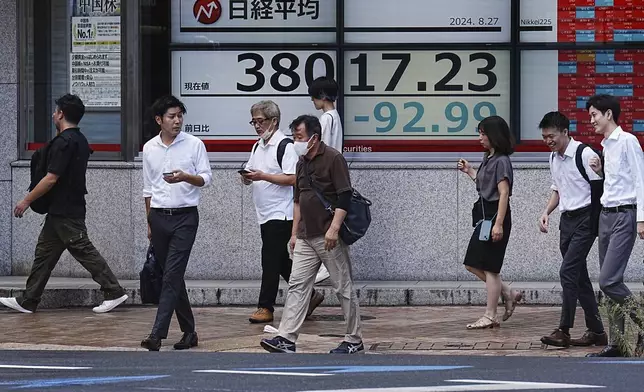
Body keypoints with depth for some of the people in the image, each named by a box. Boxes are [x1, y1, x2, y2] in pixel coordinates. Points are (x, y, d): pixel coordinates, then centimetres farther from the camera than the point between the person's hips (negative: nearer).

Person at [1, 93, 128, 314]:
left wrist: (26, 201, -12)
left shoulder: (63, 142, -18)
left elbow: (51, 179, -20)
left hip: (65, 213, -10)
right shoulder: (80, 140, 13)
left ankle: (114, 292, -2)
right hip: (62, 211, 10)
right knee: (44, 253, 11)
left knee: (84, 251, -5)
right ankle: (28, 302, 15)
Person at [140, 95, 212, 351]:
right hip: (159, 217, 4)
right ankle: (189, 331, 17)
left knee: (172, 275, -12)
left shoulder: (194, 144, -1)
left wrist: (185, 177, -22)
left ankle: (158, 334, -16)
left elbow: (206, 178, -2)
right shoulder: (149, 148, 9)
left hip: (185, 217, -4)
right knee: (172, 277, 8)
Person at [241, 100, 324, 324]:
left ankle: (265, 307, -3)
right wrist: (247, 177, -2)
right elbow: (251, 175, 22)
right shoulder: (258, 147, 16)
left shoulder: (285, 146, -12)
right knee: (281, 262, 13)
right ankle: (309, 295, 23)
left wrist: (262, 176, -23)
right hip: (265, 213, 9)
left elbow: (292, 179, -19)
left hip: (280, 214, -9)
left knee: (271, 261, -7)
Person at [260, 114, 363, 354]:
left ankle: (354, 340, 9)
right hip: (305, 237, 8)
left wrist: (334, 228, -23)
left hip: (328, 237, -8)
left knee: (343, 287, 1)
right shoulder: (302, 163, 15)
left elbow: (345, 196, -15)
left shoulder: (333, 159, -9)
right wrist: (294, 232, 19)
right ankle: (286, 339, -4)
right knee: (297, 285, 0)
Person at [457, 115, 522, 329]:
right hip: (484, 216, 10)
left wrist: (499, 224, -24)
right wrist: (469, 171, 20)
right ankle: (508, 294, 17)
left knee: (489, 267, -4)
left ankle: (490, 317, 2)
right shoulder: (489, 159, 14)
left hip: (495, 216, -10)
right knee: (473, 264, 11)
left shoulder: (501, 161, -14)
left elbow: (504, 193, -19)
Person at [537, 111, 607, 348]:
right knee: (579, 276, 10)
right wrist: (546, 212, 8)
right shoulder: (554, 158, 11)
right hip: (567, 220, 8)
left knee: (568, 272, -14)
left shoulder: (585, 154, -13)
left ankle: (564, 331, -12)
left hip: (585, 219, -8)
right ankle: (596, 331, 17)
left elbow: (599, 189, -12)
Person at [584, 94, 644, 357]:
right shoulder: (606, 146, 17)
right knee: (609, 283, 6)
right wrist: (600, 171, 7)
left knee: (609, 281, -16)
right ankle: (615, 343, 9)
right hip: (606, 215, 9)